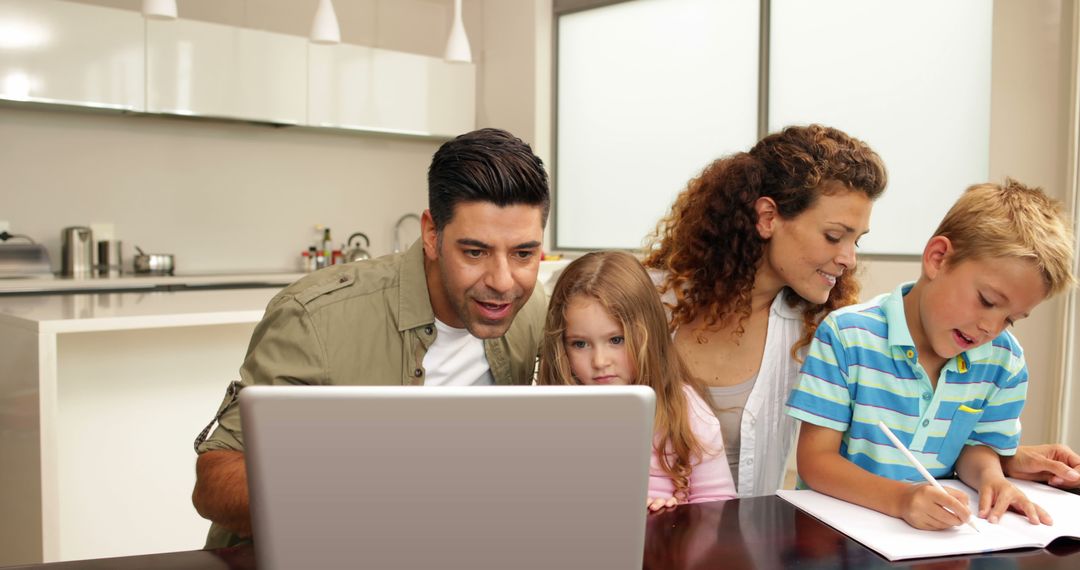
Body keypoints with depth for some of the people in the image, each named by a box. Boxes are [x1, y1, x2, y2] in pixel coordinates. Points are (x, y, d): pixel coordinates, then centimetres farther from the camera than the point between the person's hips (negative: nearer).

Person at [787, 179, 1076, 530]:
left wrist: (989, 475, -10)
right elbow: (815, 460, -15)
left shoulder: (1004, 359, 2)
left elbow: (977, 445, 13)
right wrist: (900, 499, -30)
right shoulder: (846, 336, -15)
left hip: (938, 534, 5)